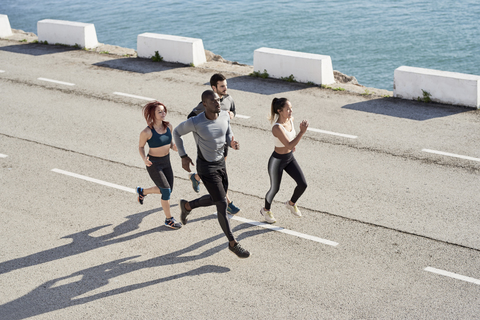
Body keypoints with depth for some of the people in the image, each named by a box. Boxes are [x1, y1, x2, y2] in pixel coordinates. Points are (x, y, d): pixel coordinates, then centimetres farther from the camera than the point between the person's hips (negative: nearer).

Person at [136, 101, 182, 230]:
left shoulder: (168, 126, -6)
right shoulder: (147, 132, -22)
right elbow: (140, 147, -7)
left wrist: (174, 147, -15)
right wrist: (144, 159, -24)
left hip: (166, 161, 7)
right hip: (153, 164, -7)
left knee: (168, 190, 18)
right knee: (166, 191, -7)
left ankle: (142, 191, 43)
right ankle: (169, 219, 14)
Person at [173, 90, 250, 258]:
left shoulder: (225, 115, -11)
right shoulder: (195, 122, -27)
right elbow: (177, 132, -8)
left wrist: (233, 143, -18)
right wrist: (183, 156, -8)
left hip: (221, 163, 7)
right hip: (206, 168, -7)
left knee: (217, 199, 22)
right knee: (222, 204, -4)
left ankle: (187, 206, 48)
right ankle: (233, 243, 10)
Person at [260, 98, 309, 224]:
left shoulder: (290, 119, -9)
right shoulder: (277, 128, -33)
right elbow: (289, 145, -39)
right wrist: (302, 132, -43)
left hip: (290, 158, 7)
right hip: (277, 160, -7)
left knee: (303, 184, 1)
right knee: (275, 189, 12)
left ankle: (291, 203, 32)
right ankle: (266, 210, 42)